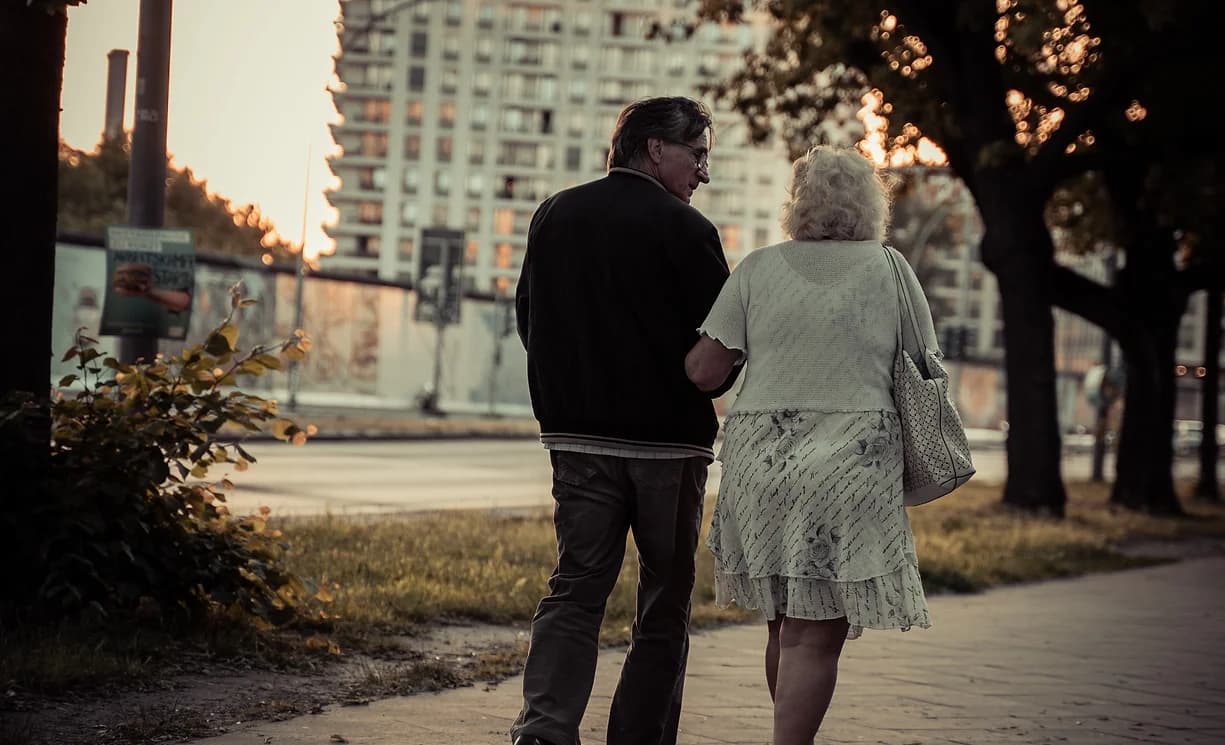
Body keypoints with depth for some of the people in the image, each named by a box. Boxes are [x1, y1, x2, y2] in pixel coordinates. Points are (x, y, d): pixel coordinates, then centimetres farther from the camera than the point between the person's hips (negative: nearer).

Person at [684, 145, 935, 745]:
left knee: (785, 623, 15)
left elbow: (704, 371, 0)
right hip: (851, 464, -3)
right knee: (816, 634, -3)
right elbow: (923, 370, 6)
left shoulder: (757, 268, 4)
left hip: (760, 460, 3)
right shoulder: (888, 268, 3)